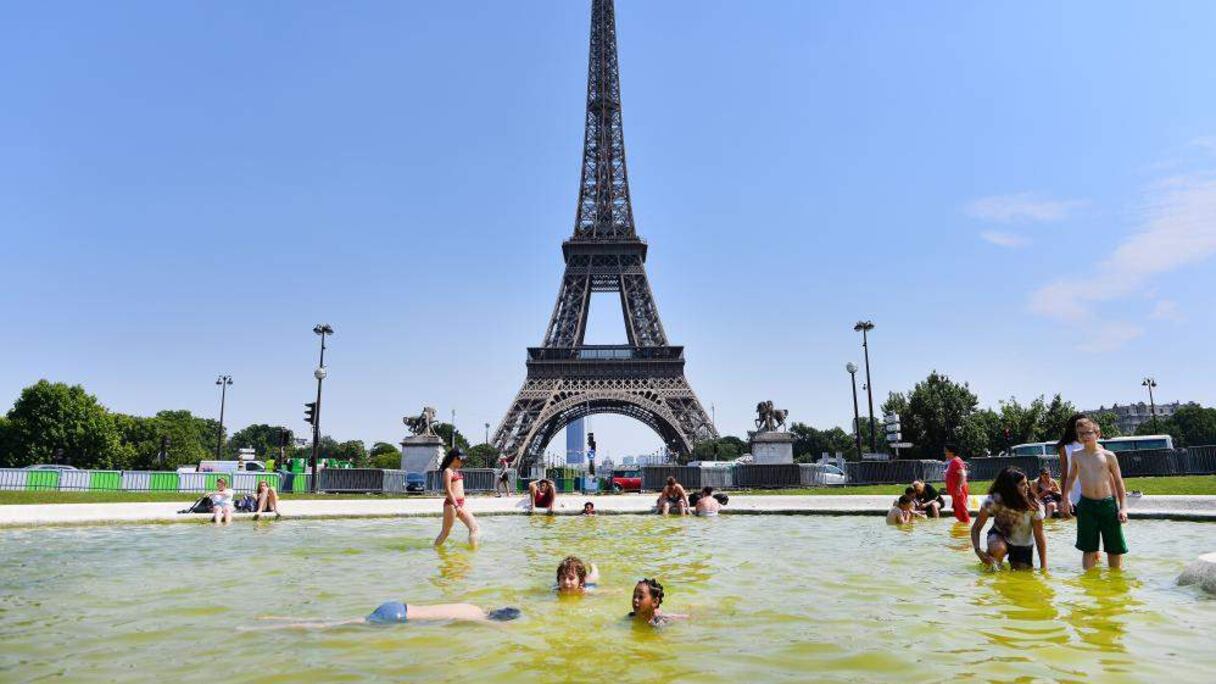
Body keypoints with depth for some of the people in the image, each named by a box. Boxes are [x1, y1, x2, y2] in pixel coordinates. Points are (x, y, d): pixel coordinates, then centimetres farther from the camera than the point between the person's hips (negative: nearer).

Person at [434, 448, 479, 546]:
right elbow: (448, 490, -16)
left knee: (474, 527, -1)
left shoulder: (457, 471, 18)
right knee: (446, 531, 1)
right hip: (451, 504, -8)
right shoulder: (448, 471, -8)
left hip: (461, 504, 8)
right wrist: (456, 506, -22)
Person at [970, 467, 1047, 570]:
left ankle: (1012, 562, 33)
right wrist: (978, 551, -40)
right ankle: (991, 566, -2)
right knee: (998, 549, -34)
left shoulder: (1034, 507, -26)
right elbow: (976, 528, -24)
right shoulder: (993, 501, -29)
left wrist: (1043, 567, -21)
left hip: (1023, 546, 2)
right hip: (999, 535, -2)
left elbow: (1039, 537, -18)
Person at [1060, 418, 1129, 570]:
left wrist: (1123, 507, -3)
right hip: (1086, 505, 1)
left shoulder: (1108, 456, -2)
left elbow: (1119, 482, 2)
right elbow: (1071, 477, 17)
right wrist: (1065, 499, 15)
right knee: (1088, 548, 4)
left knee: (1114, 547, 7)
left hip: (1108, 503, -1)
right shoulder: (1076, 456, 3)